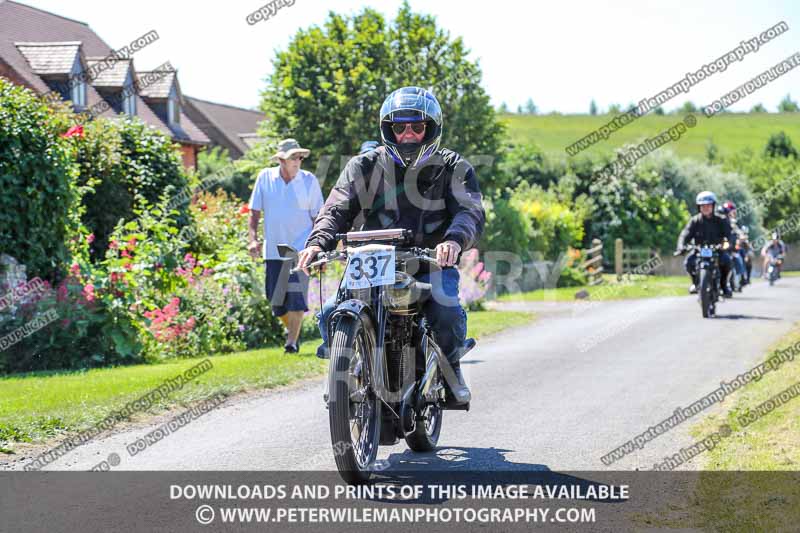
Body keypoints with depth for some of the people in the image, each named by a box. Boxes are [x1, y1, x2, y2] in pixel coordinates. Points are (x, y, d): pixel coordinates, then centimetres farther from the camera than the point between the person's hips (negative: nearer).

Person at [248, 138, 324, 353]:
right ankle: (291, 328, 34)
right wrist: (253, 238, -4)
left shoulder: (309, 180, 0)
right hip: (273, 249, 2)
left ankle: (292, 341, -8)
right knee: (275, 298, 8)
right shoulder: (265, 178, 3)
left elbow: (318, 216, 4)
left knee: (297, 295, -13)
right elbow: (255, 211, 7)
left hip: (301, 247, -2)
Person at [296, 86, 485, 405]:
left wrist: (454, 241, -36)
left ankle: (450, 365, 3)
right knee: (331, 316, -21)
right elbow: (337, 209, -2)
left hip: (431, 267, -1)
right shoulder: (365, 167, 7)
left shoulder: (453, 168, 3)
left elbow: (471, 213, -12)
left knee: (447, 314, -31)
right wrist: (318, 242, -25)